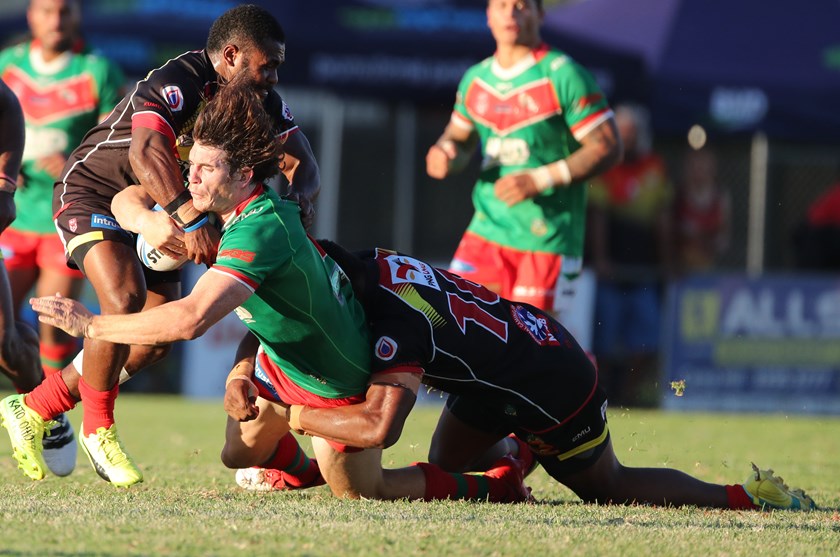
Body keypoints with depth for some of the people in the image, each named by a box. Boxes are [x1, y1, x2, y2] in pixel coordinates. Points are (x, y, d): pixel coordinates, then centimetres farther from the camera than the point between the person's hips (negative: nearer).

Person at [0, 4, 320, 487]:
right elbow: (146, 154, -46)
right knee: (125, 301, -29)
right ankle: (98, 428, -10)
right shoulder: (176, 83, -31)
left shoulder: (262, 102, -6)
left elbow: (302, 162, -3)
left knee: (157, 338, 1)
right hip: (93, 192, -8)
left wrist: (300, 196, -28)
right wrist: (191, 220, -56)